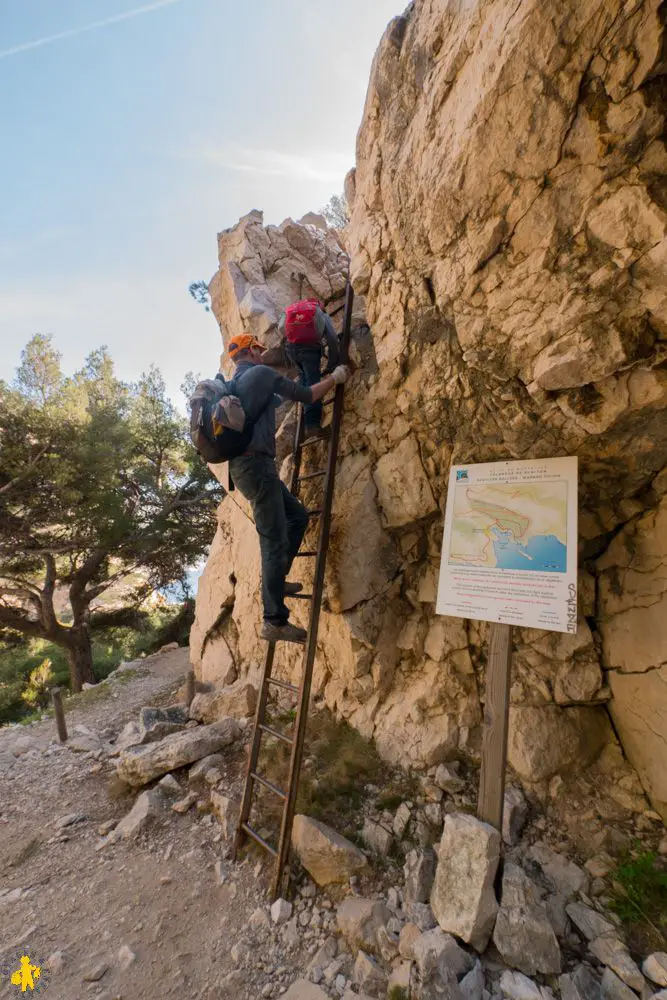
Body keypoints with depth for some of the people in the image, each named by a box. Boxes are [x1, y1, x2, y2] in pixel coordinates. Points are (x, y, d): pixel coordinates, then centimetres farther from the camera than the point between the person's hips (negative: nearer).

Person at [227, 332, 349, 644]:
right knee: (275, 541, -8)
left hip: (248, 464, 10)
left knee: (298, 515, 17)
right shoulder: (261, 372, -2)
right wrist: (335, 379, 17)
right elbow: (306, 396, 1)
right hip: (255, 464, -10)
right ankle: (274, 621, -2)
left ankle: (274, 580, 21)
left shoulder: (235, 383, 23)